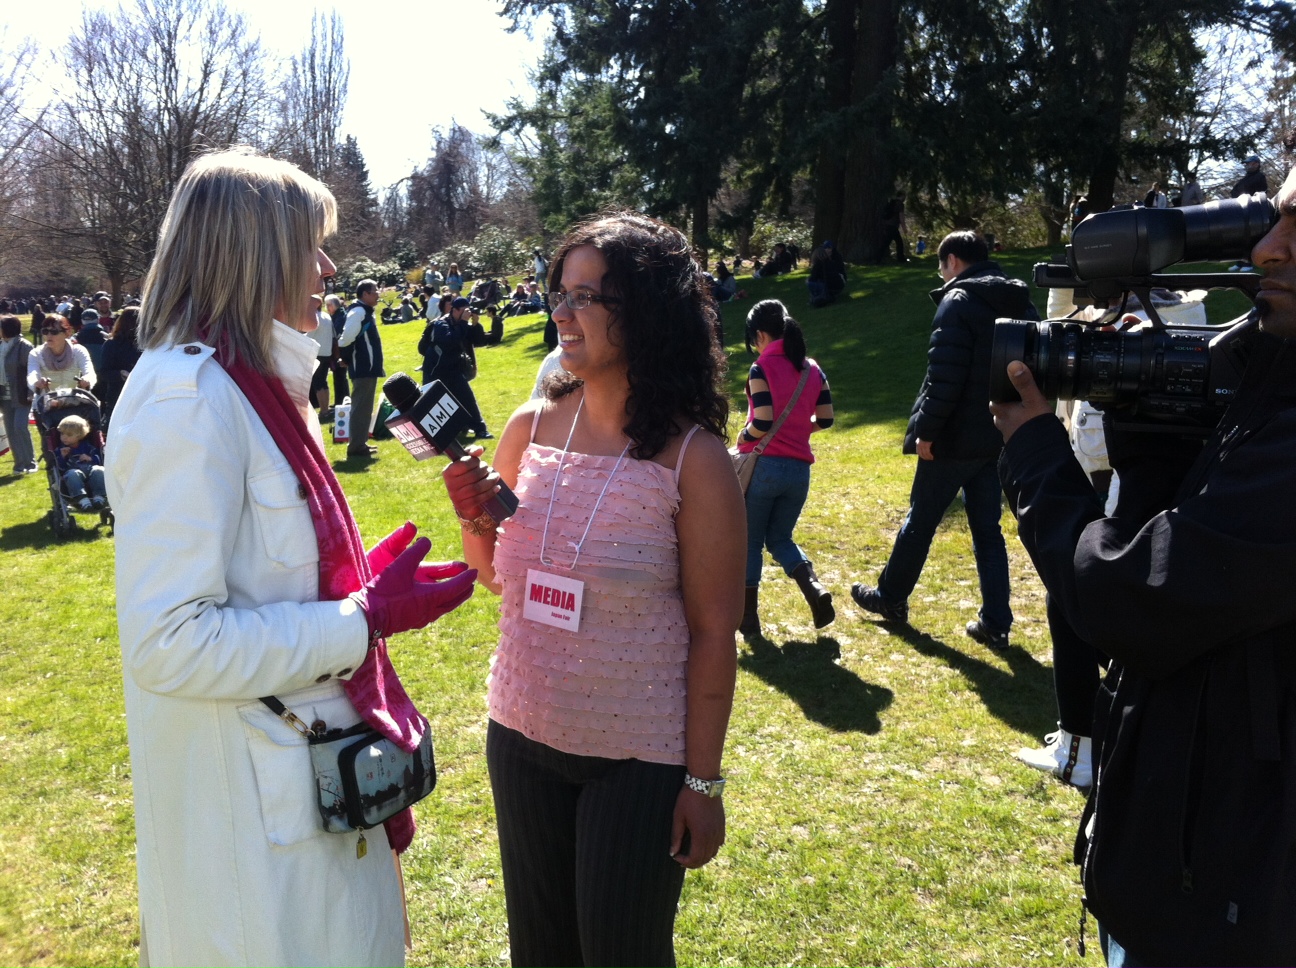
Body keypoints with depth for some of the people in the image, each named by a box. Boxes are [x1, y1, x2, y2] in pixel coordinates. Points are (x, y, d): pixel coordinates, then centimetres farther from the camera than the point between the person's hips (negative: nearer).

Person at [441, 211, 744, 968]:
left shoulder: (693, 460, -16)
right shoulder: (530, 429, -3)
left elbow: (713, 633, -11)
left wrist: (704, 781, -8)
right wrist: (475, 517, -11)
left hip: (639, 761, -4)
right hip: (522, 736, 4)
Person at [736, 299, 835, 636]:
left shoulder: (761, 368, -10)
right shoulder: (813, 369, 7)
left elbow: (763, 423, -18)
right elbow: (825, 419, 7)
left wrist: (742, 438, 1)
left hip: (762, 464, -5)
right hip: (799, 469, 5)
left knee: (749, 542, 10)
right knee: (780, 538, 19)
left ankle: (748, 616, 15)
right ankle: (815, 589, -5)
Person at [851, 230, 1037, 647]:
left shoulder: (958, 302, -14)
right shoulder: (1021, 304, 11)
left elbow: (944, 378, -22)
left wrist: (926, 430, -15)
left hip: (956, 439, -7)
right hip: (1000, 436, 7)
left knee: (921, 519, 9)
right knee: (988, 528, 11)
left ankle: (890, 597, 26)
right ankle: (996, 623, 12)